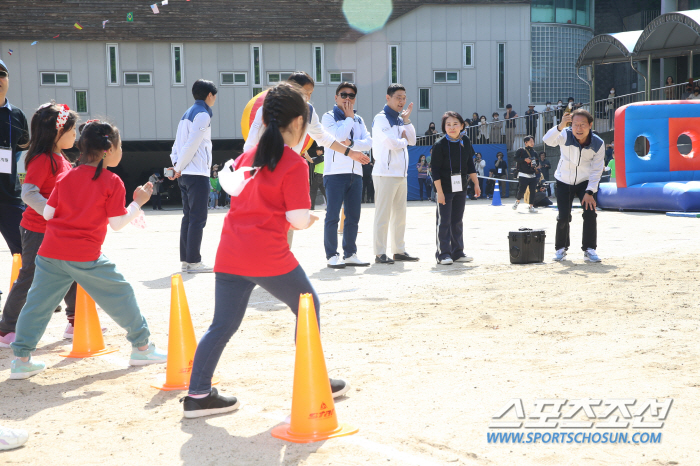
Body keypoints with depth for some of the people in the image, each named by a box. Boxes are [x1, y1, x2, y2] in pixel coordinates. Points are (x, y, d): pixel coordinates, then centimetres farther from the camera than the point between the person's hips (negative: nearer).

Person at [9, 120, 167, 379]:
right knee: (119, 296, 11)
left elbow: (47, 213, 11)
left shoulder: (66, 177, 11)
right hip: (85, 257, -4)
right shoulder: (112, 182, -4)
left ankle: (21, 359, 8)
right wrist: (138, 203, 7)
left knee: (37, 304, 10)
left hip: (51, 252, 4)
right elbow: (118, 223, -5)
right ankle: (142, 348, 21)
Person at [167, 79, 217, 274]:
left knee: (188, 216, 11)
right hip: (197, 174, -9)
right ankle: (193, 261, -6)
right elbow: (192, 145, -16)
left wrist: (176, 165, 6)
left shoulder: (188, 114, 19)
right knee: (198, 218, -6)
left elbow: (178, 143, 15)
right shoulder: (203, 115, -9)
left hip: (185, 174, 9)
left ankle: (185, 260, 12)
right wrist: (179, 168, -9)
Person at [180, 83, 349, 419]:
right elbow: (298, 218, -13)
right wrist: (310, 218, 9)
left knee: (223, 324, 10)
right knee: (309, 308, 14)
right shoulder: (294, 164, -7)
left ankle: (197, 395, 8)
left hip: (230, 253, 6)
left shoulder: (247, 156, 14)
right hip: (269, 256, -6)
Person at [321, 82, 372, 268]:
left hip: (355, 173, 6)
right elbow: (339, 136, -15)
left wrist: (350, 143, -11)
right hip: (335, 172, -6)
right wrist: (349, 117, -3)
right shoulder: (329, 116, 3)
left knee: (353, 216, 8)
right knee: (333, 216, -7)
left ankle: (350, 254, 15)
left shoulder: (358, 119, 18)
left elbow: (368, 142, 5)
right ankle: (332, 255, -3)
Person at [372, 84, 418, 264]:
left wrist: (406, 120, 2)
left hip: (401, 173, 9)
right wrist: (403, 140, 1)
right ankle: (380, 253, -3)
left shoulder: (400, 120, 18)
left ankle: (399, 250, 19)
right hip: (385, 173, -9)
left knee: (400, 214, 12)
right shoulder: (381, 118, -8)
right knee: (383, 214, -6)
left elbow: (412, 141, 11)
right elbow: (391, 143, -19)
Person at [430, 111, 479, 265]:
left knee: (458, 221, 11)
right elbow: (435, 169, -13)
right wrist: (439, 192, -16)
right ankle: (443, 253, 3)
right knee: (444, 221, -3)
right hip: (445, 188, -5)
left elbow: (470, 165, 13)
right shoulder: (440, 145, -12)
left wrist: (476, 183, 11)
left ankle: (457, 252, 18)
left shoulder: (466, 142, 3)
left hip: (461, 188, 5)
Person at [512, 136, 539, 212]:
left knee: (533, 191, -4)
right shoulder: (521, 150, 0)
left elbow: (537, 162, 23)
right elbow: (516, 159, -8)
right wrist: (524, 159, -18)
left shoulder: (534, 153, 15)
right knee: (521, 190, -9)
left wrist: (535, 165, 1)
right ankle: (517, 201, 20)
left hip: (532, 175, 5)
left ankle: (531, 206, 4)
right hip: (523, 175, -5)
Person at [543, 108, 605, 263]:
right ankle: (561, 248, 17)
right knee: (563, 217, -5)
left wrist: (589, 192, -18)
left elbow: (596, 170, -10)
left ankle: (589, 249, -1)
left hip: (586, 182, 1)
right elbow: (548, 140, -43)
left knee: (590, 213, -14)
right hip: (564, 181, -1)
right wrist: (560, 127, -60)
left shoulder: (598, 144, -16)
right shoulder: (566, 136, -22)